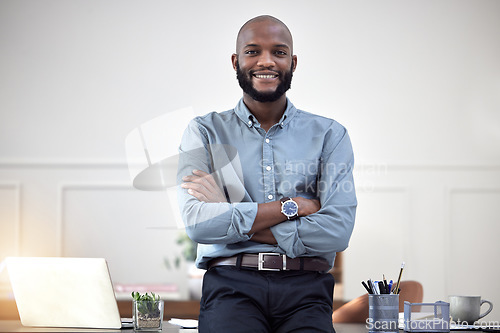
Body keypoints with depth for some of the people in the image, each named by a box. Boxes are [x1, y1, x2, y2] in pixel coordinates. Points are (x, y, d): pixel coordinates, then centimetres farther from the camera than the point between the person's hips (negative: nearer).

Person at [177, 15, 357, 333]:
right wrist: (292, 207, -4)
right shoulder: (205, 132, 13)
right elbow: (197, 223, -3)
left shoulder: (329, 135, 13)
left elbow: (337, 232, -2)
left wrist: (230, 216, -3)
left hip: (304, 286, 1)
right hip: (232, 284, -1)